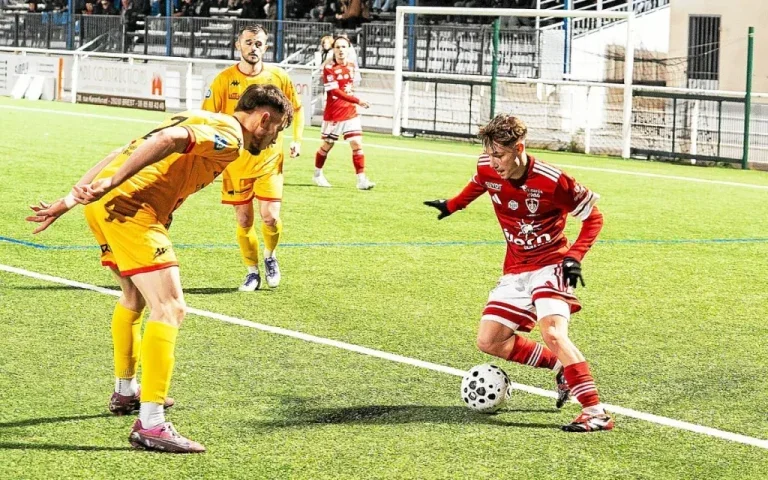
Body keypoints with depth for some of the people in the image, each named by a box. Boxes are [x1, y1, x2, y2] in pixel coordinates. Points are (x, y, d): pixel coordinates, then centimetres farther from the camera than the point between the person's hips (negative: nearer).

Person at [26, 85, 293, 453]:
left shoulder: (201, 120, 27)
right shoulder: (228, 134, -2)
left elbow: (122, 153, 26)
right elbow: (167, 140, -22)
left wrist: (69, 201, 26)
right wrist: (111, 184, -30)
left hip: (102, 202, 10)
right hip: (130, 205, -10)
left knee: (135, 297, 29)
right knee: (169, 307, -11)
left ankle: (125, 392, 45)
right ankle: (150, 424, -16)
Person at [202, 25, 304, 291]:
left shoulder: (278, 77, -3)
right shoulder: (225, 79, -7)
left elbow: (297, 108, 12)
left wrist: (297, 139, 0)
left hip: (269, 161, 0)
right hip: (236, 163, 0)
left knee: (270, 217, -10)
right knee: (244, 221, 4)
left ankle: (269, 256, 21)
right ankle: (252, 272, 23)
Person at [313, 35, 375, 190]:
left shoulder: (352, 67, 5)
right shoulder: (329, 68, -13)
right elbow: (335, 91, -22)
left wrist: (353, 103, 12)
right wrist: (357, 101, -29)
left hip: (350, 112, 4)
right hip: (333, 114, -4)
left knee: (357, 144, -7)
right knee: (327, 145, 10)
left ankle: (361, 180, -8)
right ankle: (318, 174, 31)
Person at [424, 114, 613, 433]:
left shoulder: (552, 181, -24)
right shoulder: (487, 169, -9)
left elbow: (593, 217, -10)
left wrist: (574, 256, -21)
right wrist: (452, 205, 32)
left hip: (550, 265, -7)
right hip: (516, 271, 7)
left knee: (552, 332, -29)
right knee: (489, 342, -1)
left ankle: (596, 413, -29)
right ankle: (562, 367, 15)